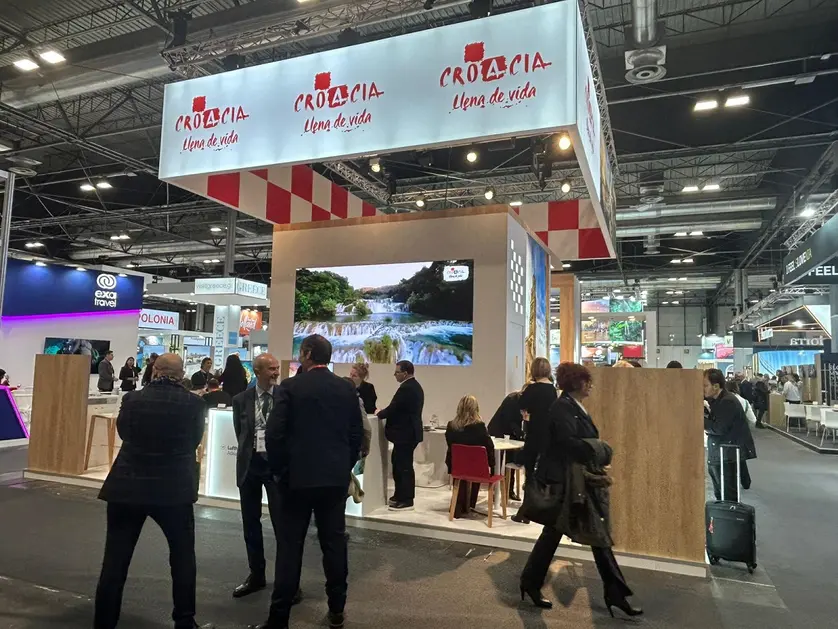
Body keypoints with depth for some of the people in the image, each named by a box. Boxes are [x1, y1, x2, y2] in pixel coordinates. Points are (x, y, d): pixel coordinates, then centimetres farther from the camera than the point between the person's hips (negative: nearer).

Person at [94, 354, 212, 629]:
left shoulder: (131, 399, -5)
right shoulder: (193, 404, -9)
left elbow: (123, 433, 11)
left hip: (127, 487, 1)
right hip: (174, 489, -1)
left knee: (115, 561, 11)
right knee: (183, 557, 16)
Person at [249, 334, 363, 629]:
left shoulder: (290, 386, -8)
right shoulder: (347, 389, 2)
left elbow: (274, 434, -10)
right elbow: (356, 434, 4)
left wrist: (279, 469, 3)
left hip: (298, 476, -3)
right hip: (336, 477, 3)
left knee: (290, 546, 5)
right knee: (334, 543, 11)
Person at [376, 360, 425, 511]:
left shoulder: (406, 388, -21)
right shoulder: (414, 386, 13)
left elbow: (393, 408, -20)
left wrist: (379, 414, -2)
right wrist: (384, 413, 12)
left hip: (405, 433, -11)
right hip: (409, 431, 11)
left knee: (404, 466, -3)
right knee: (399, 463, 18)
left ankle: (407, 501, 6)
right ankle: (400, 495, 28)